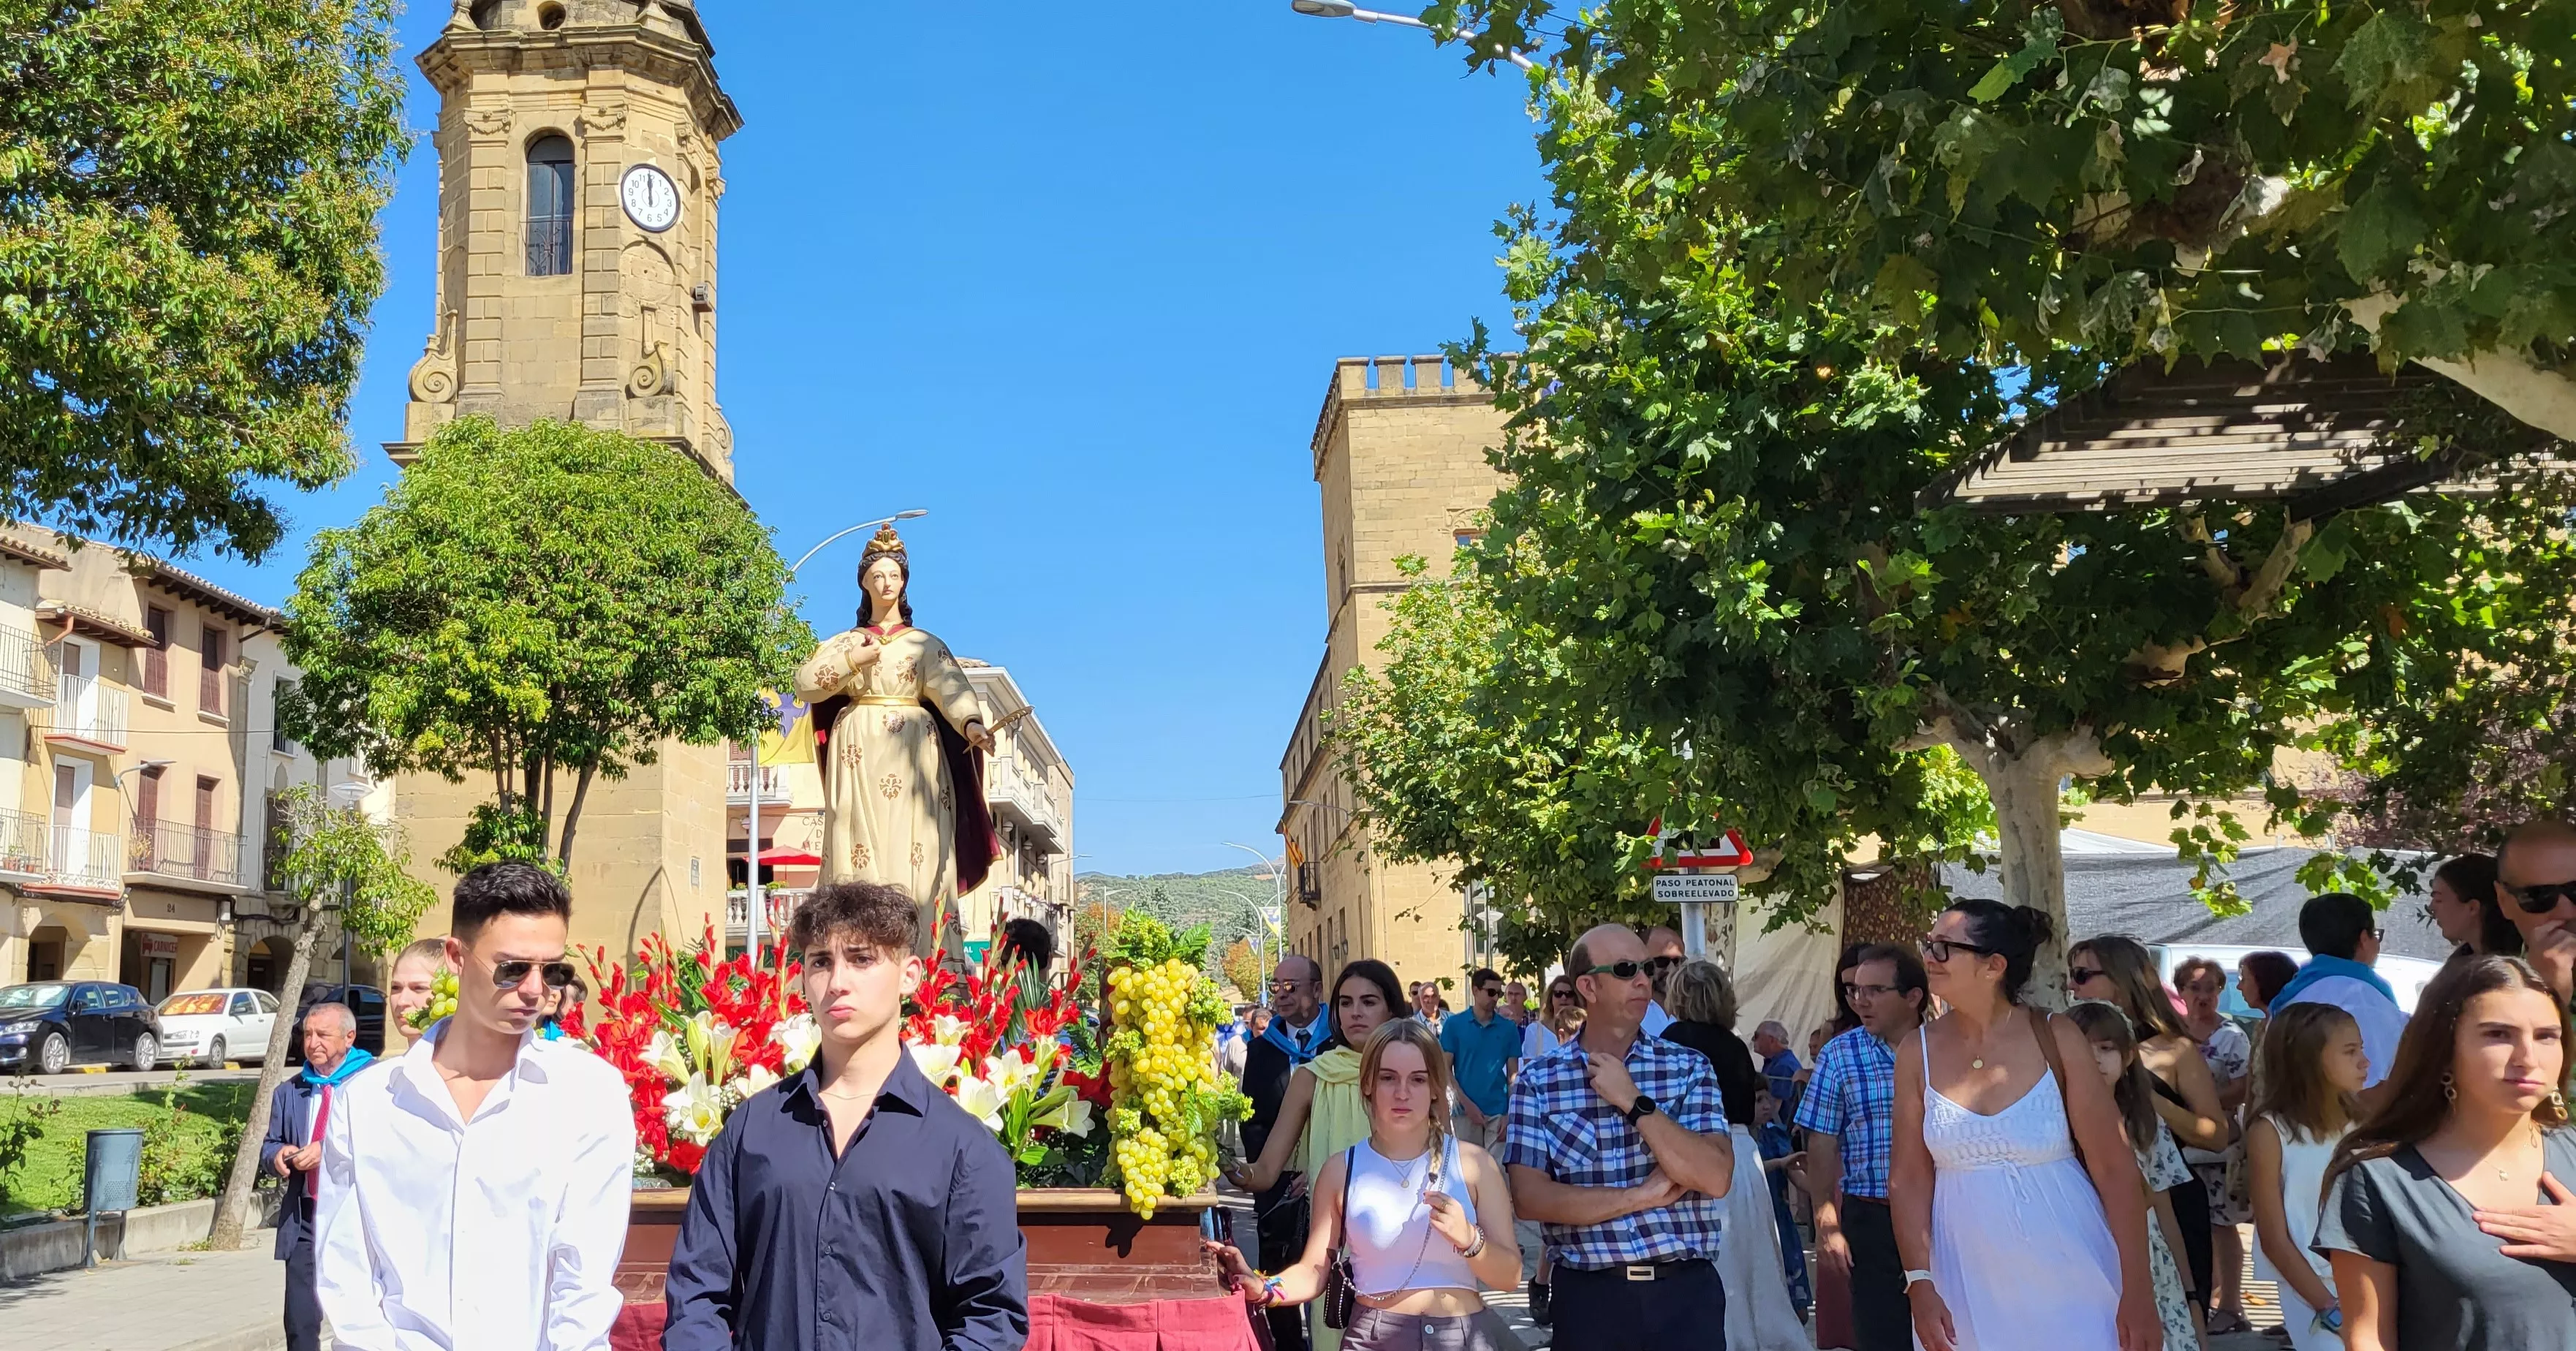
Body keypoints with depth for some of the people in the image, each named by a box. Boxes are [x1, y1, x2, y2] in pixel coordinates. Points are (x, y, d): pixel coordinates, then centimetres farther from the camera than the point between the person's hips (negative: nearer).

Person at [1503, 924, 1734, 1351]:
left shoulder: (1689, 1067, 1)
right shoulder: (1538, 1082, -1)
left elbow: (1715, 1179, -10)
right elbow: (1530, 1198, -9)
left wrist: (1633, 1102, -14)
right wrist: (1644, 1195, -12)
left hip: (1686, 1291, 1)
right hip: (1589, 1296, -1)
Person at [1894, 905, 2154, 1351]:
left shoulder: (2056, 1039, -8)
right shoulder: (1917, 1052, -2)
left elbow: (2115, 1169, -7)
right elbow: (1909, 1178, -1)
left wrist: (2137, 1290, -9)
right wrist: (1920, 1283, -9)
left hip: (2070, 1281, -2)